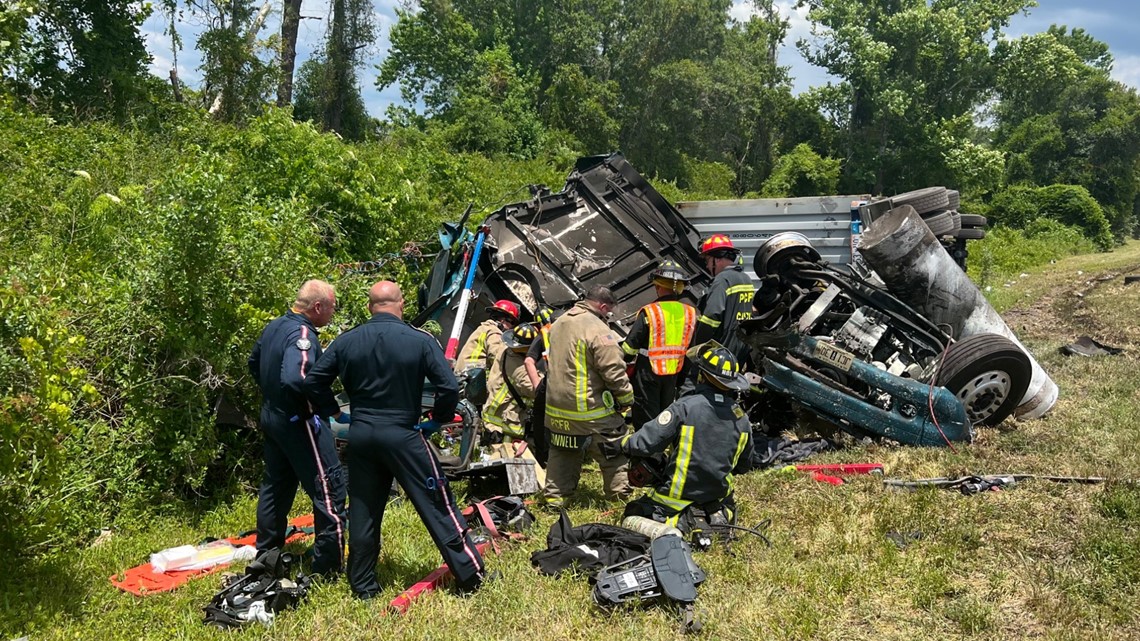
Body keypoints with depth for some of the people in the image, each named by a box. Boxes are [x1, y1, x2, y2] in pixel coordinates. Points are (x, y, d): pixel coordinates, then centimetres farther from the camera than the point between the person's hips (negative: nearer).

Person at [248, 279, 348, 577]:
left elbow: (254, 363, 22)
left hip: (272, 416, 10)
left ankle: (267, 552, 35)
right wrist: (332, 409, -26)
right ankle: (328, 566, -2)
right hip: (298, 422, -10)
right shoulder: (302, 335, -22)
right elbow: (295, 380, -35)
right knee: (329, 488, -5)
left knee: (275, 484, 21)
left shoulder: (274, 326, 8)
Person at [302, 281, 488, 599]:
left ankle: (362, 586, 23)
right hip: (403, 436, -4)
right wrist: (438, 419, 3)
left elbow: (313, 384, 3)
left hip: (360, 435, 4)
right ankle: (470, 576, 9)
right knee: (437, 506, 4)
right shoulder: (420, 340, -9)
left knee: (362, 512, 14)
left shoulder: (347, 341, 1)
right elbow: (449, 388, -14)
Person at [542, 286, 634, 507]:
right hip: (591, 412, -7)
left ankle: (554, 496, 21)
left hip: (556, 407, 8)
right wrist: (627, 399, -5)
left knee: (562, 452, 20)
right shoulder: (598, 330, -18)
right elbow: (614, 372, -19)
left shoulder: (558, 324, 10)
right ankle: (619, 493, 15)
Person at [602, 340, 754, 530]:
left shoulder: (685, 407, -20)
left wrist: (617, 447, -2)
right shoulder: (741, 418, -4)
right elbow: (743, 462, 9)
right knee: (728, 507, 37)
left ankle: (675, 521, -13)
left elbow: (646, 442, -19)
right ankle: (720, 515, 3)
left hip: (679, 494, -4)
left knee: (632, 515, 10)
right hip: (718, 492, 5)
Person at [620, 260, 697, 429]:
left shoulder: (648, 312, -17)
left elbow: (630, 347, -12)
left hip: (648, 371, -5)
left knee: (645, 420, 4)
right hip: (674, 373, 5)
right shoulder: (690, 313, -2)